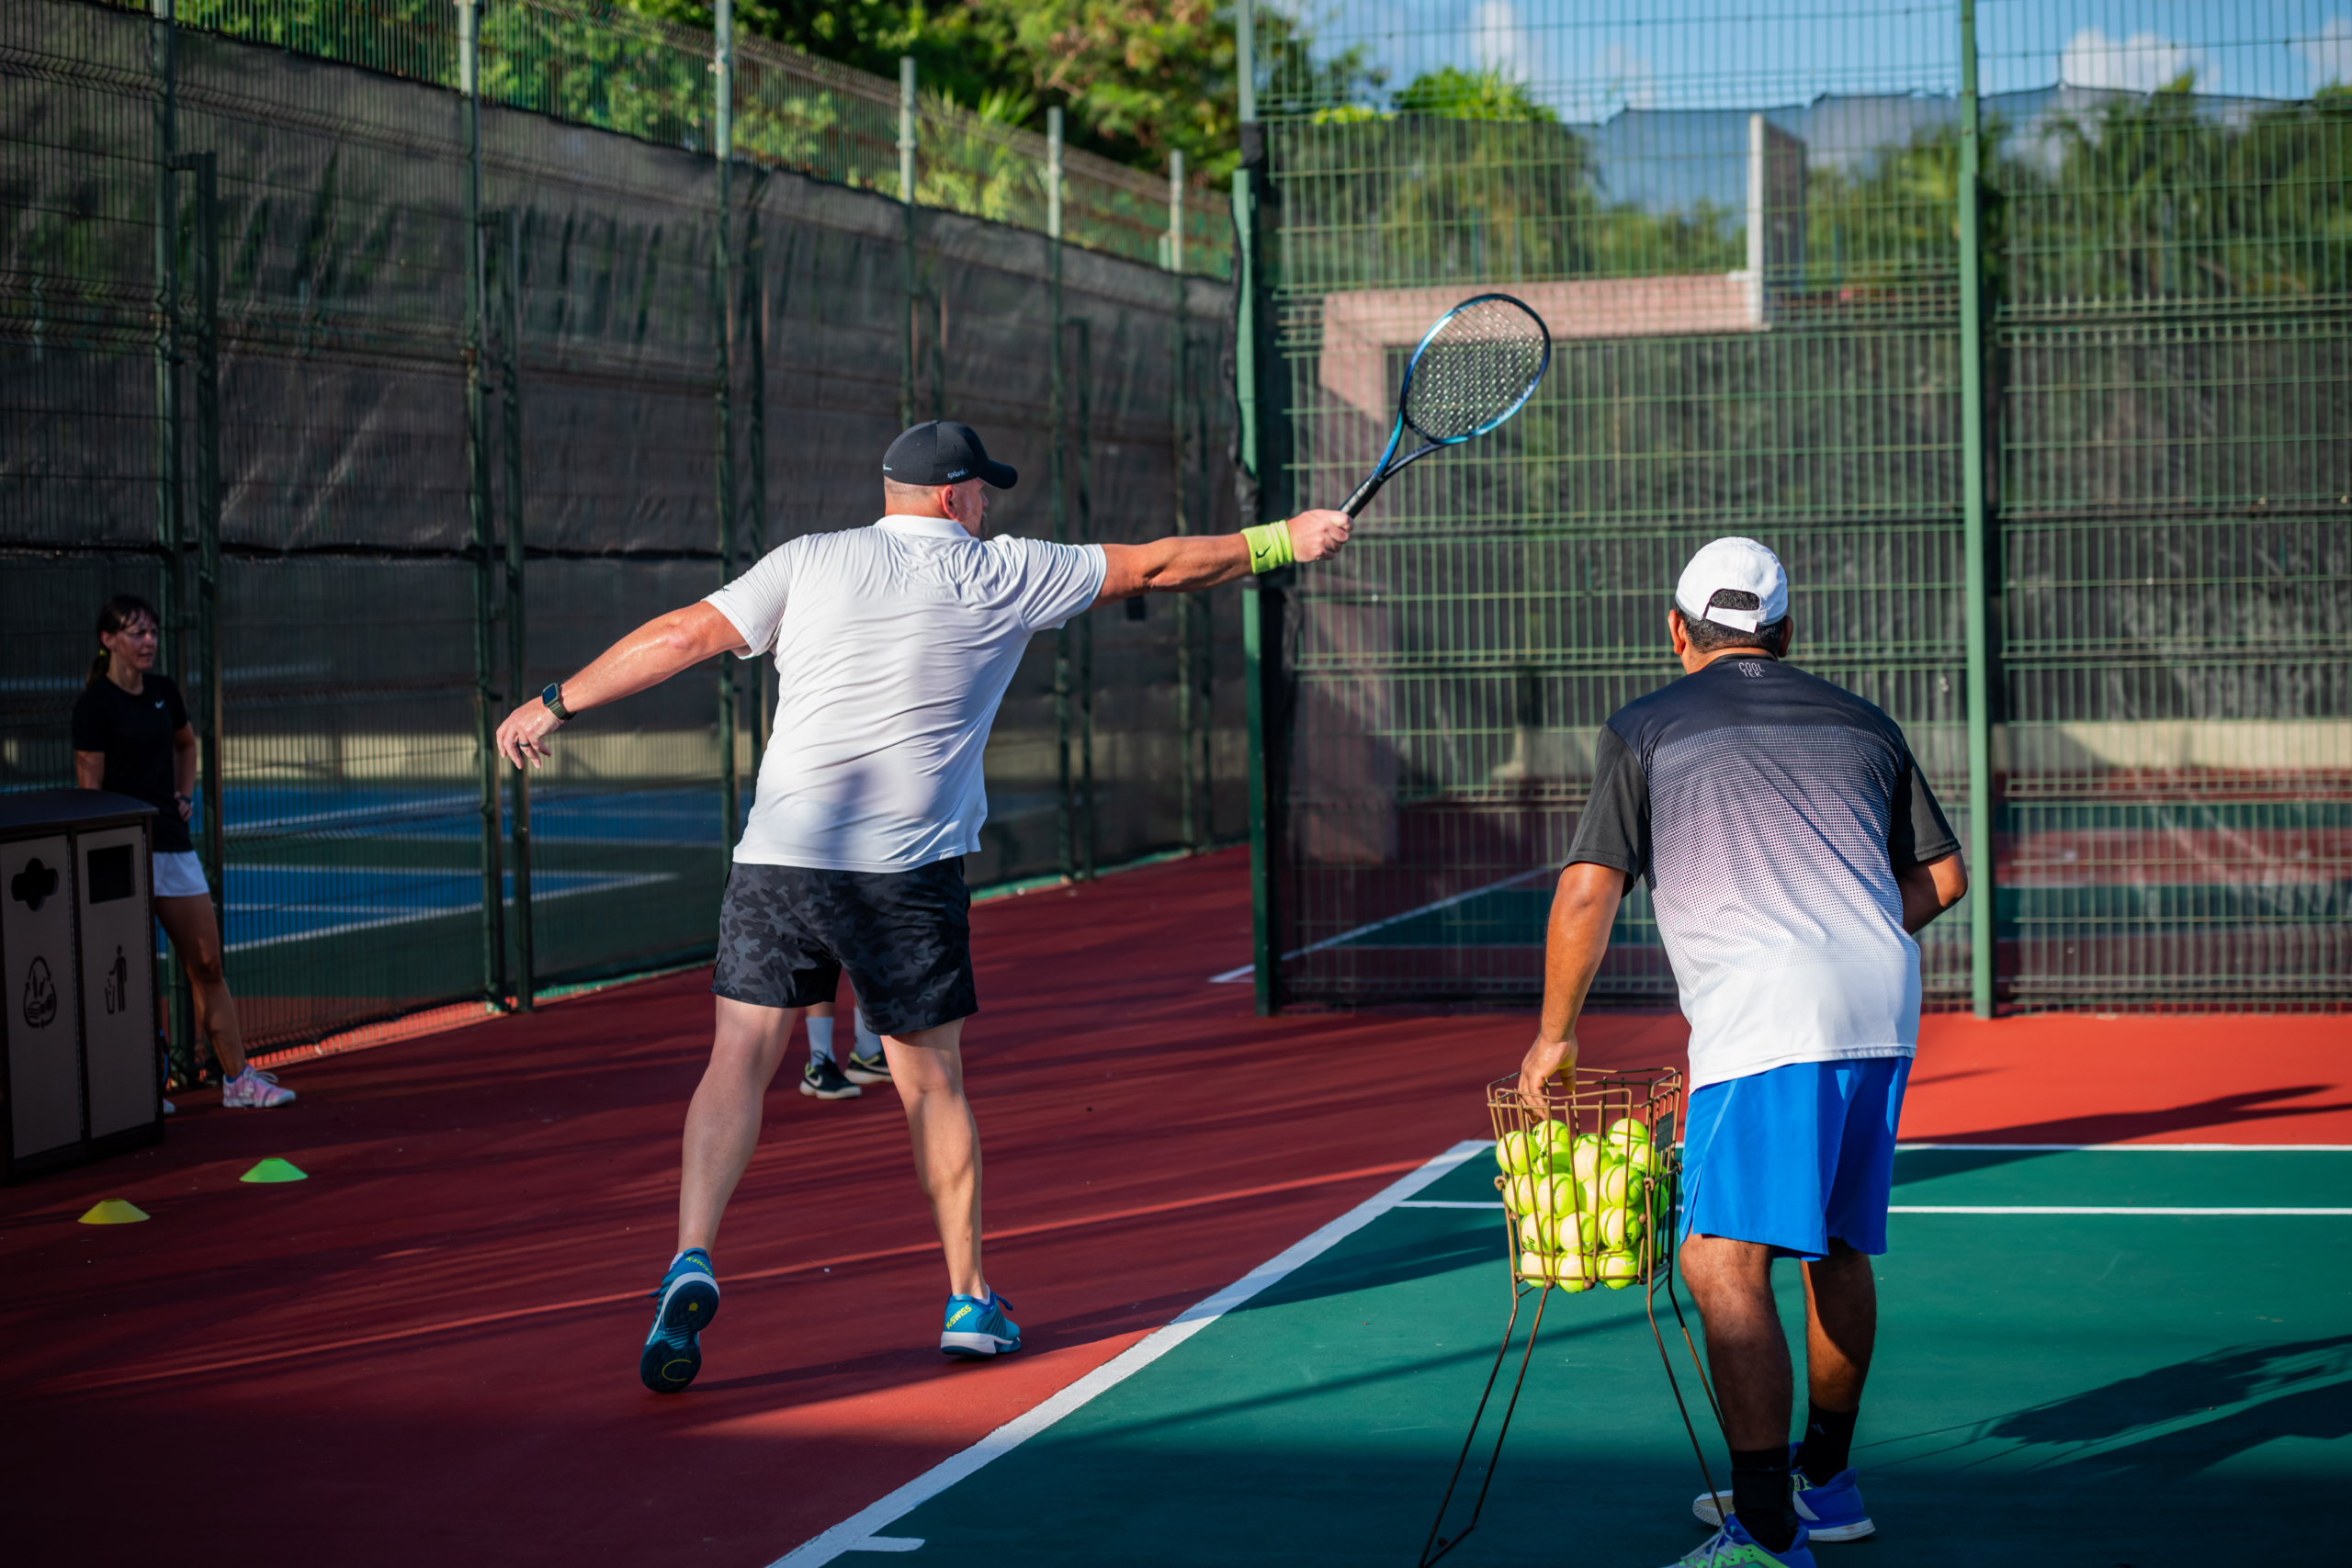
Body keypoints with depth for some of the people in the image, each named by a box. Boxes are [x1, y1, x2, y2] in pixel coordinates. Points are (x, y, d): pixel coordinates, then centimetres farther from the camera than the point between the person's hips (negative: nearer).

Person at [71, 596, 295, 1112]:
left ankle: (238, 1079, 10)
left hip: (172, 842, 7)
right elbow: (90, 789, -12)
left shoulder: (164, 691, 10)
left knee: (207, 966, 6)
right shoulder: (95, 703, -10)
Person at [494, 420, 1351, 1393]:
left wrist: (556, 703, 11)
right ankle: (971, 1302, 19)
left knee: (738, 1064, 1)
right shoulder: (1001, 575, 6)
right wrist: (1281, 541, 24)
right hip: (908, 871, -1)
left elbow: (684, 636, 3)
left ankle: (692, 1259, -17)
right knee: (931, 1083, 11)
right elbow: (1160, 565, 13)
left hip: (776, 854, 1)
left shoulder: (809, 563, 8)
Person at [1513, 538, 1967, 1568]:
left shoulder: (1645, 730, 8)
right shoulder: (1862, 725, 21)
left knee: (1724, 1266, -11)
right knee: (1838, 1248, 21)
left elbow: (1587, 892, 0)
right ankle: (1823, 1479, 35)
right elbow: (1941, 876, 23)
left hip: (1765, 1019, -6)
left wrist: (1554, 1035, 10)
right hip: (1883, 1001, 6)